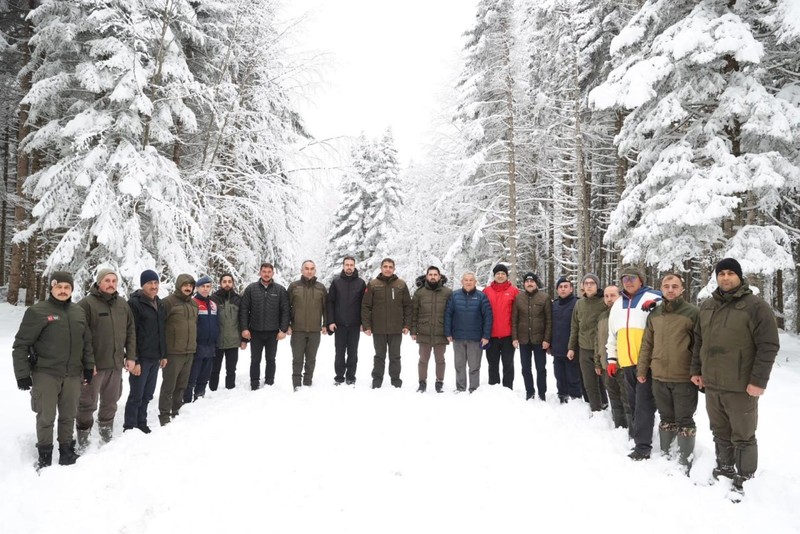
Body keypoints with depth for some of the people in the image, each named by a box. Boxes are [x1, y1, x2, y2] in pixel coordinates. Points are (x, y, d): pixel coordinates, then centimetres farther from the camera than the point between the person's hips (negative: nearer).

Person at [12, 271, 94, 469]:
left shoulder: (79, 313, 8)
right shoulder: (37, 311, -8)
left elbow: (87, 343, 16)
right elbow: (21, 345, -7)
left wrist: (89, 366, 13)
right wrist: (22, 373, -10)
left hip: (72, 375, 4)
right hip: (45, 374, -4)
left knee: (68, 415, 12)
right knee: (46, 417, 3)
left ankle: (66, 450, 25)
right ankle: (44, 455, 18)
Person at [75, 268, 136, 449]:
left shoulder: (123, 304, 8)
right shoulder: (87, 303, -10)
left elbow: (130, 332, 12)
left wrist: (130, 356, 8)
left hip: (116, 363, 5)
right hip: (94, 364, -5)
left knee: (111, 401, 17)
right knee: (88, 403, 6)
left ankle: (106, 433, 34)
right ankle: (83, 437, 21)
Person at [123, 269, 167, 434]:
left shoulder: (160, 304, 13)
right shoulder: (134, 303, -11)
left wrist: (164, 354, 16)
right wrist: (134, 359, -18)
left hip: (155, 358, 7)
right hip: (141, 358, -7)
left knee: (147, 395, 14)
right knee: (136, 395, 0)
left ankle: (141, 424, 25)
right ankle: (129, 428, 11)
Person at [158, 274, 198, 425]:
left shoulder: (194, 303, 13)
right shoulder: (169, 302, -10)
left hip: (190, 351, 7)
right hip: (173, 352, -7)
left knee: (182, 385, 15)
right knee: (169, 385, 0)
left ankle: (176, 411, 28)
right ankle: (164, 415, 10)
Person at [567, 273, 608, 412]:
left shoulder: (604, 302, -6)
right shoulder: (579, 304, 8)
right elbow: (574, 328, 12)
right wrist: (571, 347, 10)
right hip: (584, 350, 4)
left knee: (604, 381, 6)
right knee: (589, 384, 7)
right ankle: (596, 410, 19)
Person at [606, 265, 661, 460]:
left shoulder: (653, 298, -1)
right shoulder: (618, 305, 17)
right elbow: (612, 334, 21)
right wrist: (612, 359, 18)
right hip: (626, 363, 6)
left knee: (644, 404, -5)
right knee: (633, 403, 15)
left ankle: (643, 445, -1)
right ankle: (638, 433, 28)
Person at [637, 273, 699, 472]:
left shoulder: (692, 312, -7)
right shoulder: (654, 314, 8)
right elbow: (647, 344, 12)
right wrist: (642, 369, 10)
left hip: (684, 378, -4)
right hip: (659, 377, 4)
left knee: (684, 420, 6)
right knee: (666, 418, 18)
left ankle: (686, 461, 19)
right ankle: (665, 455, 31)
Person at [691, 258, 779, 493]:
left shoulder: (756, 306, -9)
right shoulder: (706, 306, 9)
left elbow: (769, 346, -12)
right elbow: (699, 341, 16)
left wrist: (759, 380, -16)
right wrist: (696, 370, 12)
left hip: (741, 387, -5)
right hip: (711, 384, 6)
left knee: (743, 437, 5)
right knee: (720, 433, 18)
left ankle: (744, 481, 18)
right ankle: (724, 470, 34)